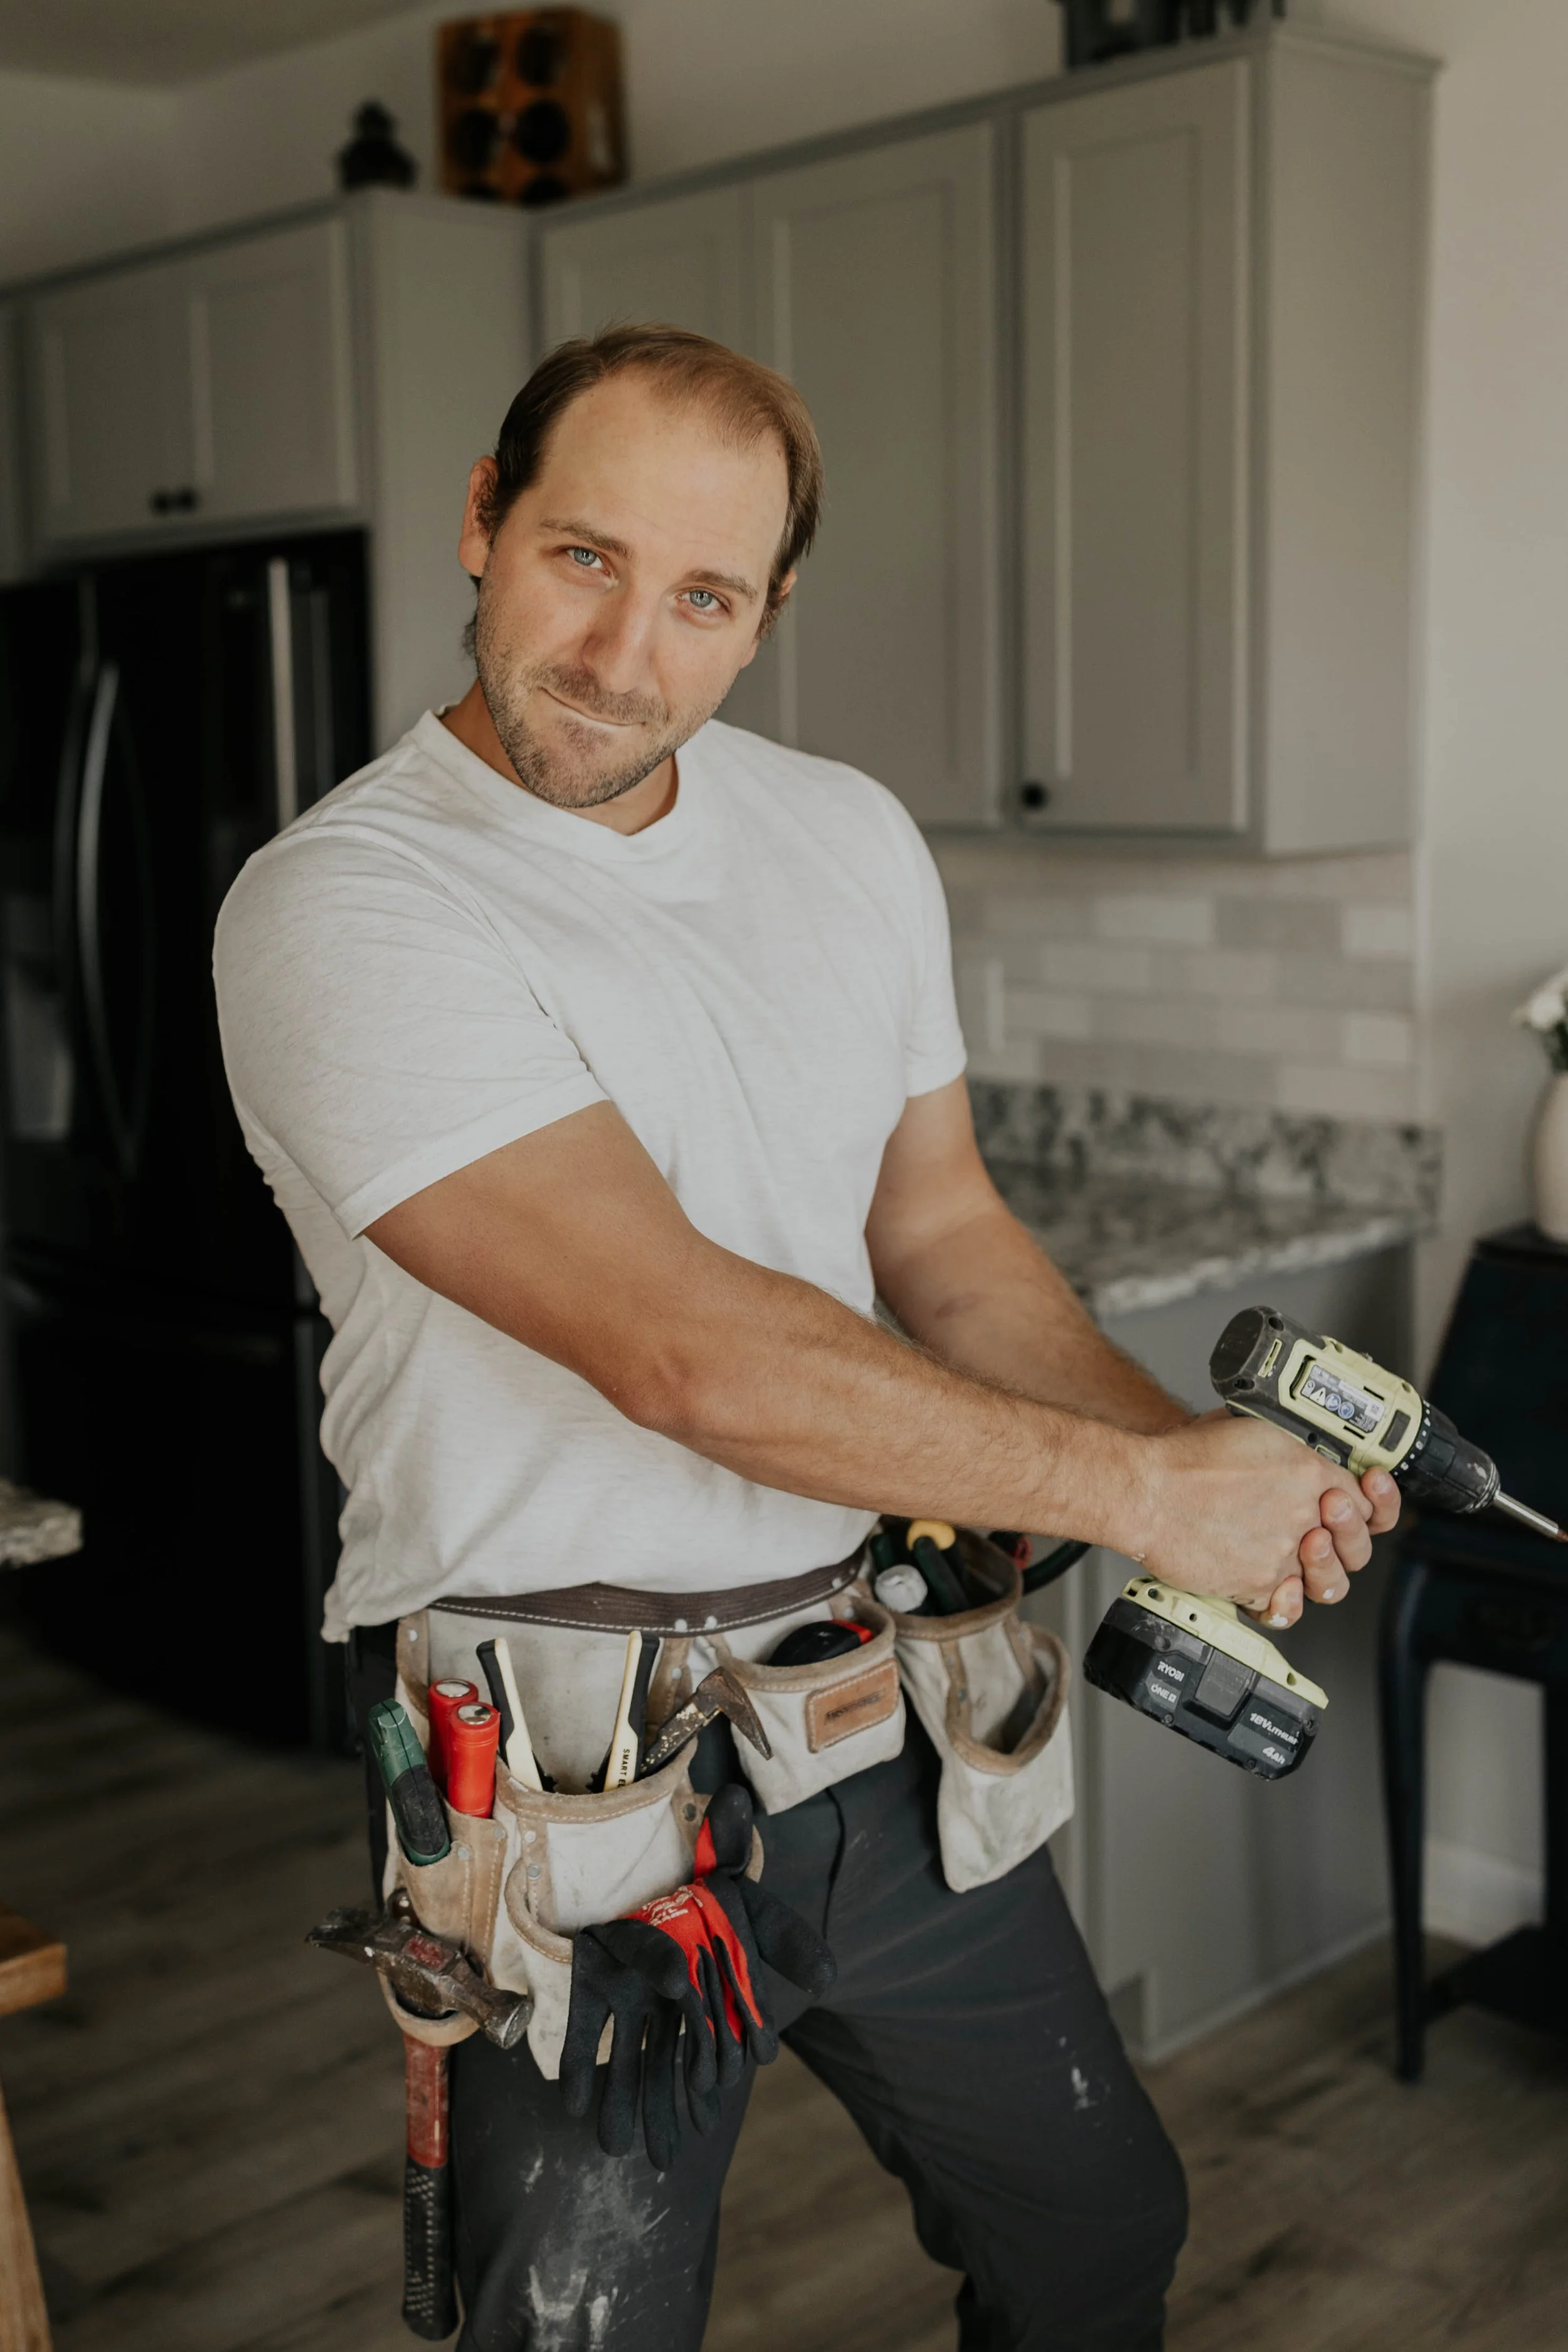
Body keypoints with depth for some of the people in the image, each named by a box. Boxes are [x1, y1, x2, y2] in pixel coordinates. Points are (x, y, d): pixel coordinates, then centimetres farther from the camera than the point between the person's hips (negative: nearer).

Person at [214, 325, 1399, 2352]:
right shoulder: (340, 907, -18)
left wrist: (1214, 1462, -4)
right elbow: (688, 1353, -26)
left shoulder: (855, 842, 5)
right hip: (565, 1761, -6)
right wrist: (1137, 1490, -20)